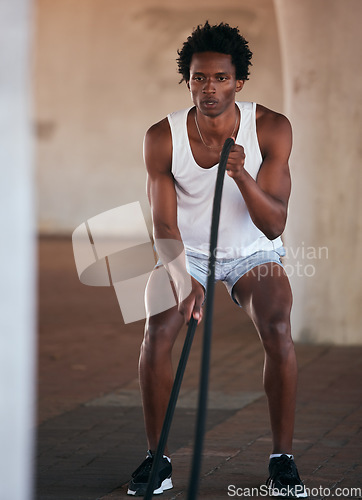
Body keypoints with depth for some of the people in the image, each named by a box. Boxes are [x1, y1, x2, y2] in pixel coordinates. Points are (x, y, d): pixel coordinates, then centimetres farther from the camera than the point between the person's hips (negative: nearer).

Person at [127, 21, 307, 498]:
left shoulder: (272, 129, -20)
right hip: (186, 251, 1)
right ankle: (157, 458, -8)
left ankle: (282, 459, -12)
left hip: (253, 252, 0)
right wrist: (182, 284, -37)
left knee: (277, 330, -26)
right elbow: (164, 225, -19)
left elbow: (274, 225, -22)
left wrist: (241, 175, -39)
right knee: (157, 332, -24)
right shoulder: (163, 137, -20)